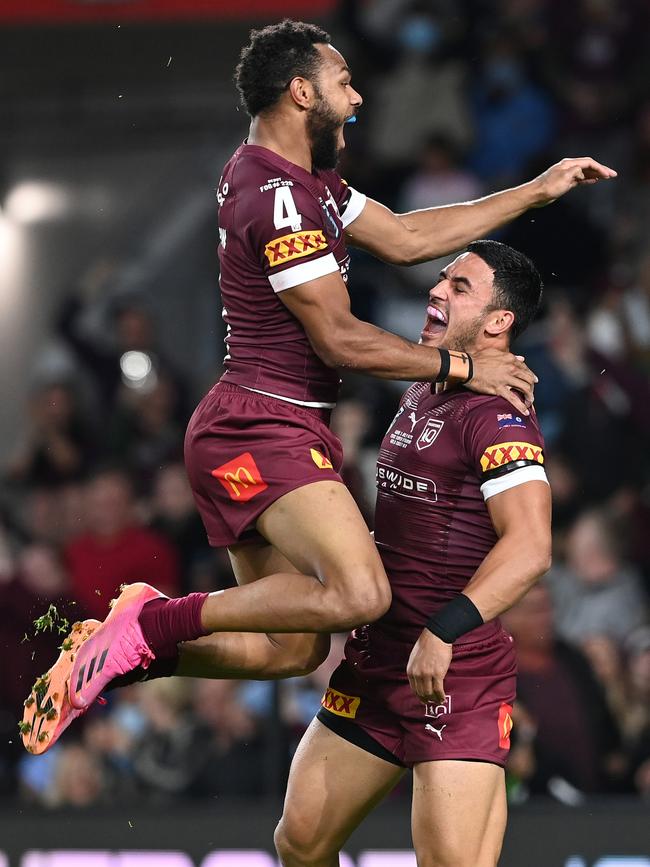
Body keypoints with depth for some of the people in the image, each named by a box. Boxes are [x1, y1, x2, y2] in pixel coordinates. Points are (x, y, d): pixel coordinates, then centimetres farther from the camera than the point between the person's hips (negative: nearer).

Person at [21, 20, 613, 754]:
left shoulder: (306, 183, 16)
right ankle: (154, 624, -20)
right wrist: (463, 368, -7)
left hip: (256, 436, 11)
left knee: (296, 648, 9)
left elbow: (406, 238, 24)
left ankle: (131, 643, 8)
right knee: (358, 594, -29)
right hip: (264, 427, -11)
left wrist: (538, 191, 25)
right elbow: (340, 339, -16)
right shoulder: (278, 196, -16)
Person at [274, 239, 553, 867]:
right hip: (376, 662, 9)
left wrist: (444, 632, -31)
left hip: (459, 675, -9)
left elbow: (530, 546, -25)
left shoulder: (494, 412, -14)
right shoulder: (421, 392, 16)